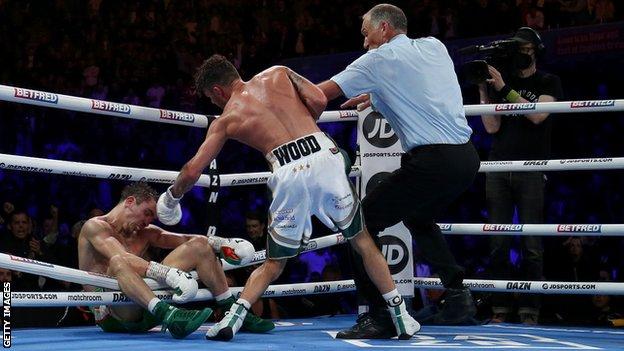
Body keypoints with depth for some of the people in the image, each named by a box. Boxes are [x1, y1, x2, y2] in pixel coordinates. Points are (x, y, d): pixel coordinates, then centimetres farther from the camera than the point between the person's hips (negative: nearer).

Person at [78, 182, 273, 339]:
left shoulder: (145, 233, 21)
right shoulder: (95, 227, -4)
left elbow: (186, 239, 9)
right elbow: (121, 259, -23)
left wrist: (222, 243, -10)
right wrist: (168, 273, -36)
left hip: (146, 309, 7)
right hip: (111, 316, -7)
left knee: (198, 245, 6)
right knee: (118, 262, -39)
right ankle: (169, 315, -57)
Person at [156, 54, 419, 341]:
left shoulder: (226, 119, 19)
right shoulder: (277, 74, 22)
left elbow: (192, 171, 15)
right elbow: (319, 101, 9)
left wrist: (171, 197, 34)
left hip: (288, 173, -1)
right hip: (323, 155, 1)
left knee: (274, 263, 18)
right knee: (362, 241, 16)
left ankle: (232, 318, 3)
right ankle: (401, 318, 16)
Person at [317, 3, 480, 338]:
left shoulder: (381, 58, -1)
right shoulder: (435, 46, 17)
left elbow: (321, 94, 3)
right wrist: (377, 98, 33)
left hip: (431, 160, -8)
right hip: (466, 157, 8)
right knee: (418, 217, 32)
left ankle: (379, 316, -7)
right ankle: (457, 296, 24)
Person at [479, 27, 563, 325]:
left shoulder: (548, 83, 8)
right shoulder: (498, 80, 14)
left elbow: (537, 115, -9)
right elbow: (492, 127, 6)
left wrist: (504, 89, -12)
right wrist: (482, 91, -2)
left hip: (531, 171, -3)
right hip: (498, 169, 3)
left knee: (532, 245, -6)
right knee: (498, 244, -1)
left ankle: (529, 311, -4)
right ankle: (500, 309, 2)